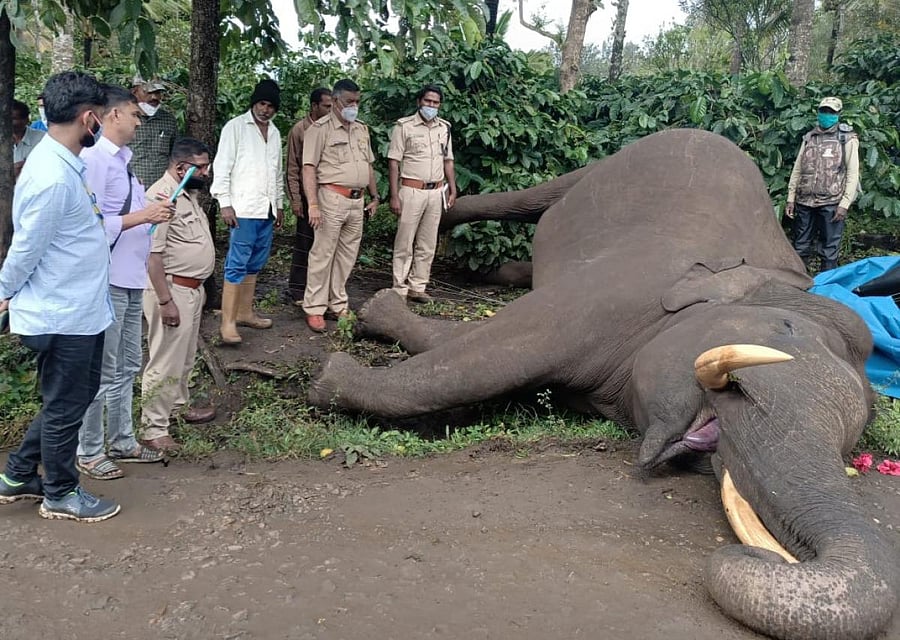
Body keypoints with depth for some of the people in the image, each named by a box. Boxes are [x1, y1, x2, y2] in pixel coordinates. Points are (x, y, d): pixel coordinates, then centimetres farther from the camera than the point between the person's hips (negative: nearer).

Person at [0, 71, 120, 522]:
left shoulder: (61, 159, 4)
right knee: (66, 405, 8)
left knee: (76, 395, 22)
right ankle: (60, 495, 28)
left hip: (78, 308, 10)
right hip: (63, 317, -10)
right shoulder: (53, 178, -27)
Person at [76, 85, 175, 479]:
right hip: (108, 280, -9)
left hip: (131, 278, 9)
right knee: (102, 371, 2)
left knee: (127, 367, 18)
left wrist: (154, 212, 5)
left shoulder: (121, 159, 13)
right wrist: (141, 216, -21)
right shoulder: (94, 159, -15)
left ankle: (122, 441, 32)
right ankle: (88, 452, 17)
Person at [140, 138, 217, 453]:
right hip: (171, 289, -10)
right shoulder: (162, 197, -21)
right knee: (165, 362, -3)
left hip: (191, 288, 10)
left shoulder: (189, 193, 10)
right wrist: (165, 300, -25)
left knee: (184, 356, 23)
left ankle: (178, 405, 40)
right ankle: (153, 429, 6)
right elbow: (153, 254, -24)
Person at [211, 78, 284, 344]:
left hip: (267, 210, 7)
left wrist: (279, 204, 21)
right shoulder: (236, 127, -3)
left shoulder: (274, 133, 16)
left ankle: (245, 313, 19)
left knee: (255, 264, 10)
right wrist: (225, 203, -14)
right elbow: (222, 166, -7)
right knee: (237, 264, -8)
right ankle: (228, 323, -7)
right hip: (244, 208, -7)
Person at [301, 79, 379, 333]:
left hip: (357, 201, 7)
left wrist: (374, 197, 19)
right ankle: (314, 308, 4)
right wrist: (313, 204, -20)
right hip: (332, 199, -7)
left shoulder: (362, 129, 16)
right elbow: (309, 168, -12)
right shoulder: (320, 129, -6)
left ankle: (338, 304, 21)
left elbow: (369, 165, 23)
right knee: (323, 254, -3)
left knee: (347, 255, 11)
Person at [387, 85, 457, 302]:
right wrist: (394, 196, -12)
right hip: (411, 190, -5)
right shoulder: (404, 126, -4)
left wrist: (452, 189, 10)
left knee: (427, 245, 8)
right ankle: (400, 290, 4)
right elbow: (393, 162, -7)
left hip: (436, 192, 5)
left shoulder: (444, 128, 12)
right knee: (405, 243, -2)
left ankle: (417, 287, 16)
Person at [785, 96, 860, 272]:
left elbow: (852, 173, -4)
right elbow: (797, 170, 14)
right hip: (804, 202, 4)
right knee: (801, 246, 9)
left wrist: (845, 204, -12)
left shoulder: (847, 139, 1)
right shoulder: (809, 137, 12)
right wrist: (791, 198, 7)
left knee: (830, 248, 1)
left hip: (831, 203, -4)